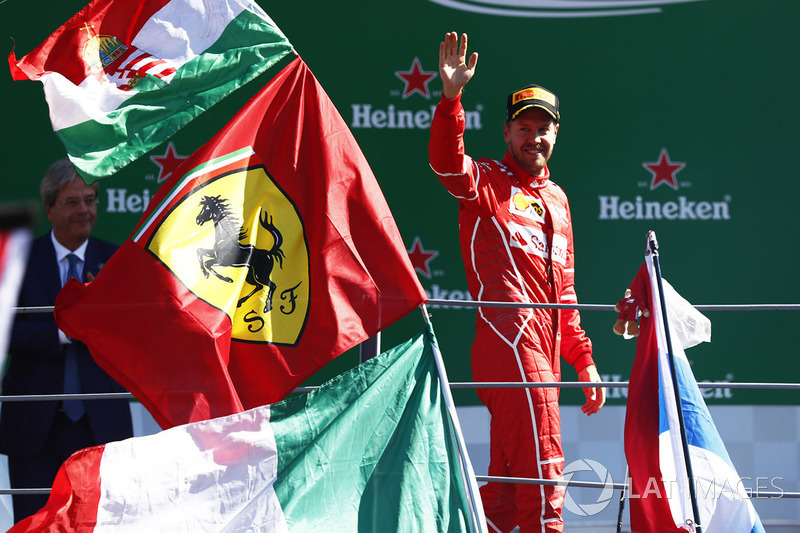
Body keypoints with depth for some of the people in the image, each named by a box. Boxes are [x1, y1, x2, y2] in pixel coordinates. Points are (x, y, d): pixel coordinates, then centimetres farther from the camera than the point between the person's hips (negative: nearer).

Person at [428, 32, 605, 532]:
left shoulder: (557, 199, 24)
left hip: (544, 352, 7)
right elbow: (448, 162, -20)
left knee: (508, 479, 9)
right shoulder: (487, 182, 4)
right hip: (510, 339, -7)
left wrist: (584, 361, 24)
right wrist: (452, 97, -34)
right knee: (542, 473, -12)